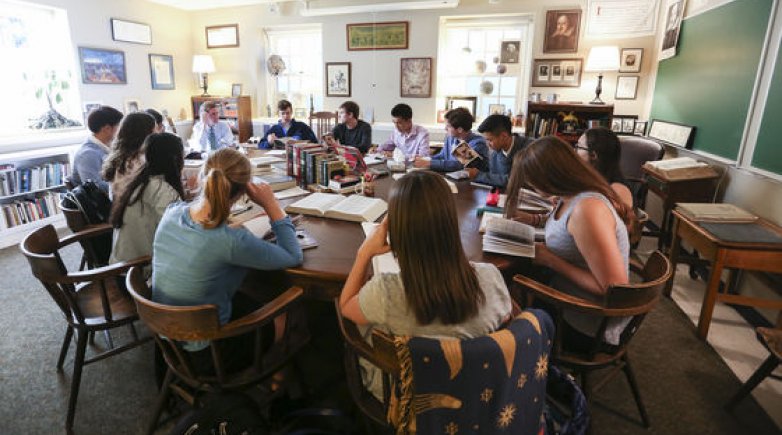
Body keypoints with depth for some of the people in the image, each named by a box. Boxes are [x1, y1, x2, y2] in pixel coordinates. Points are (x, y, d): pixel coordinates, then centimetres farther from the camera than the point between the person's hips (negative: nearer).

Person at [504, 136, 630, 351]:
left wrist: (552, 261, -23)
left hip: (584, 325, -8)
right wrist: (536, 219, 7)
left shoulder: (587, 209, -31)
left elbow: (614, 290, -29)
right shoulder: (572, 196, -3)